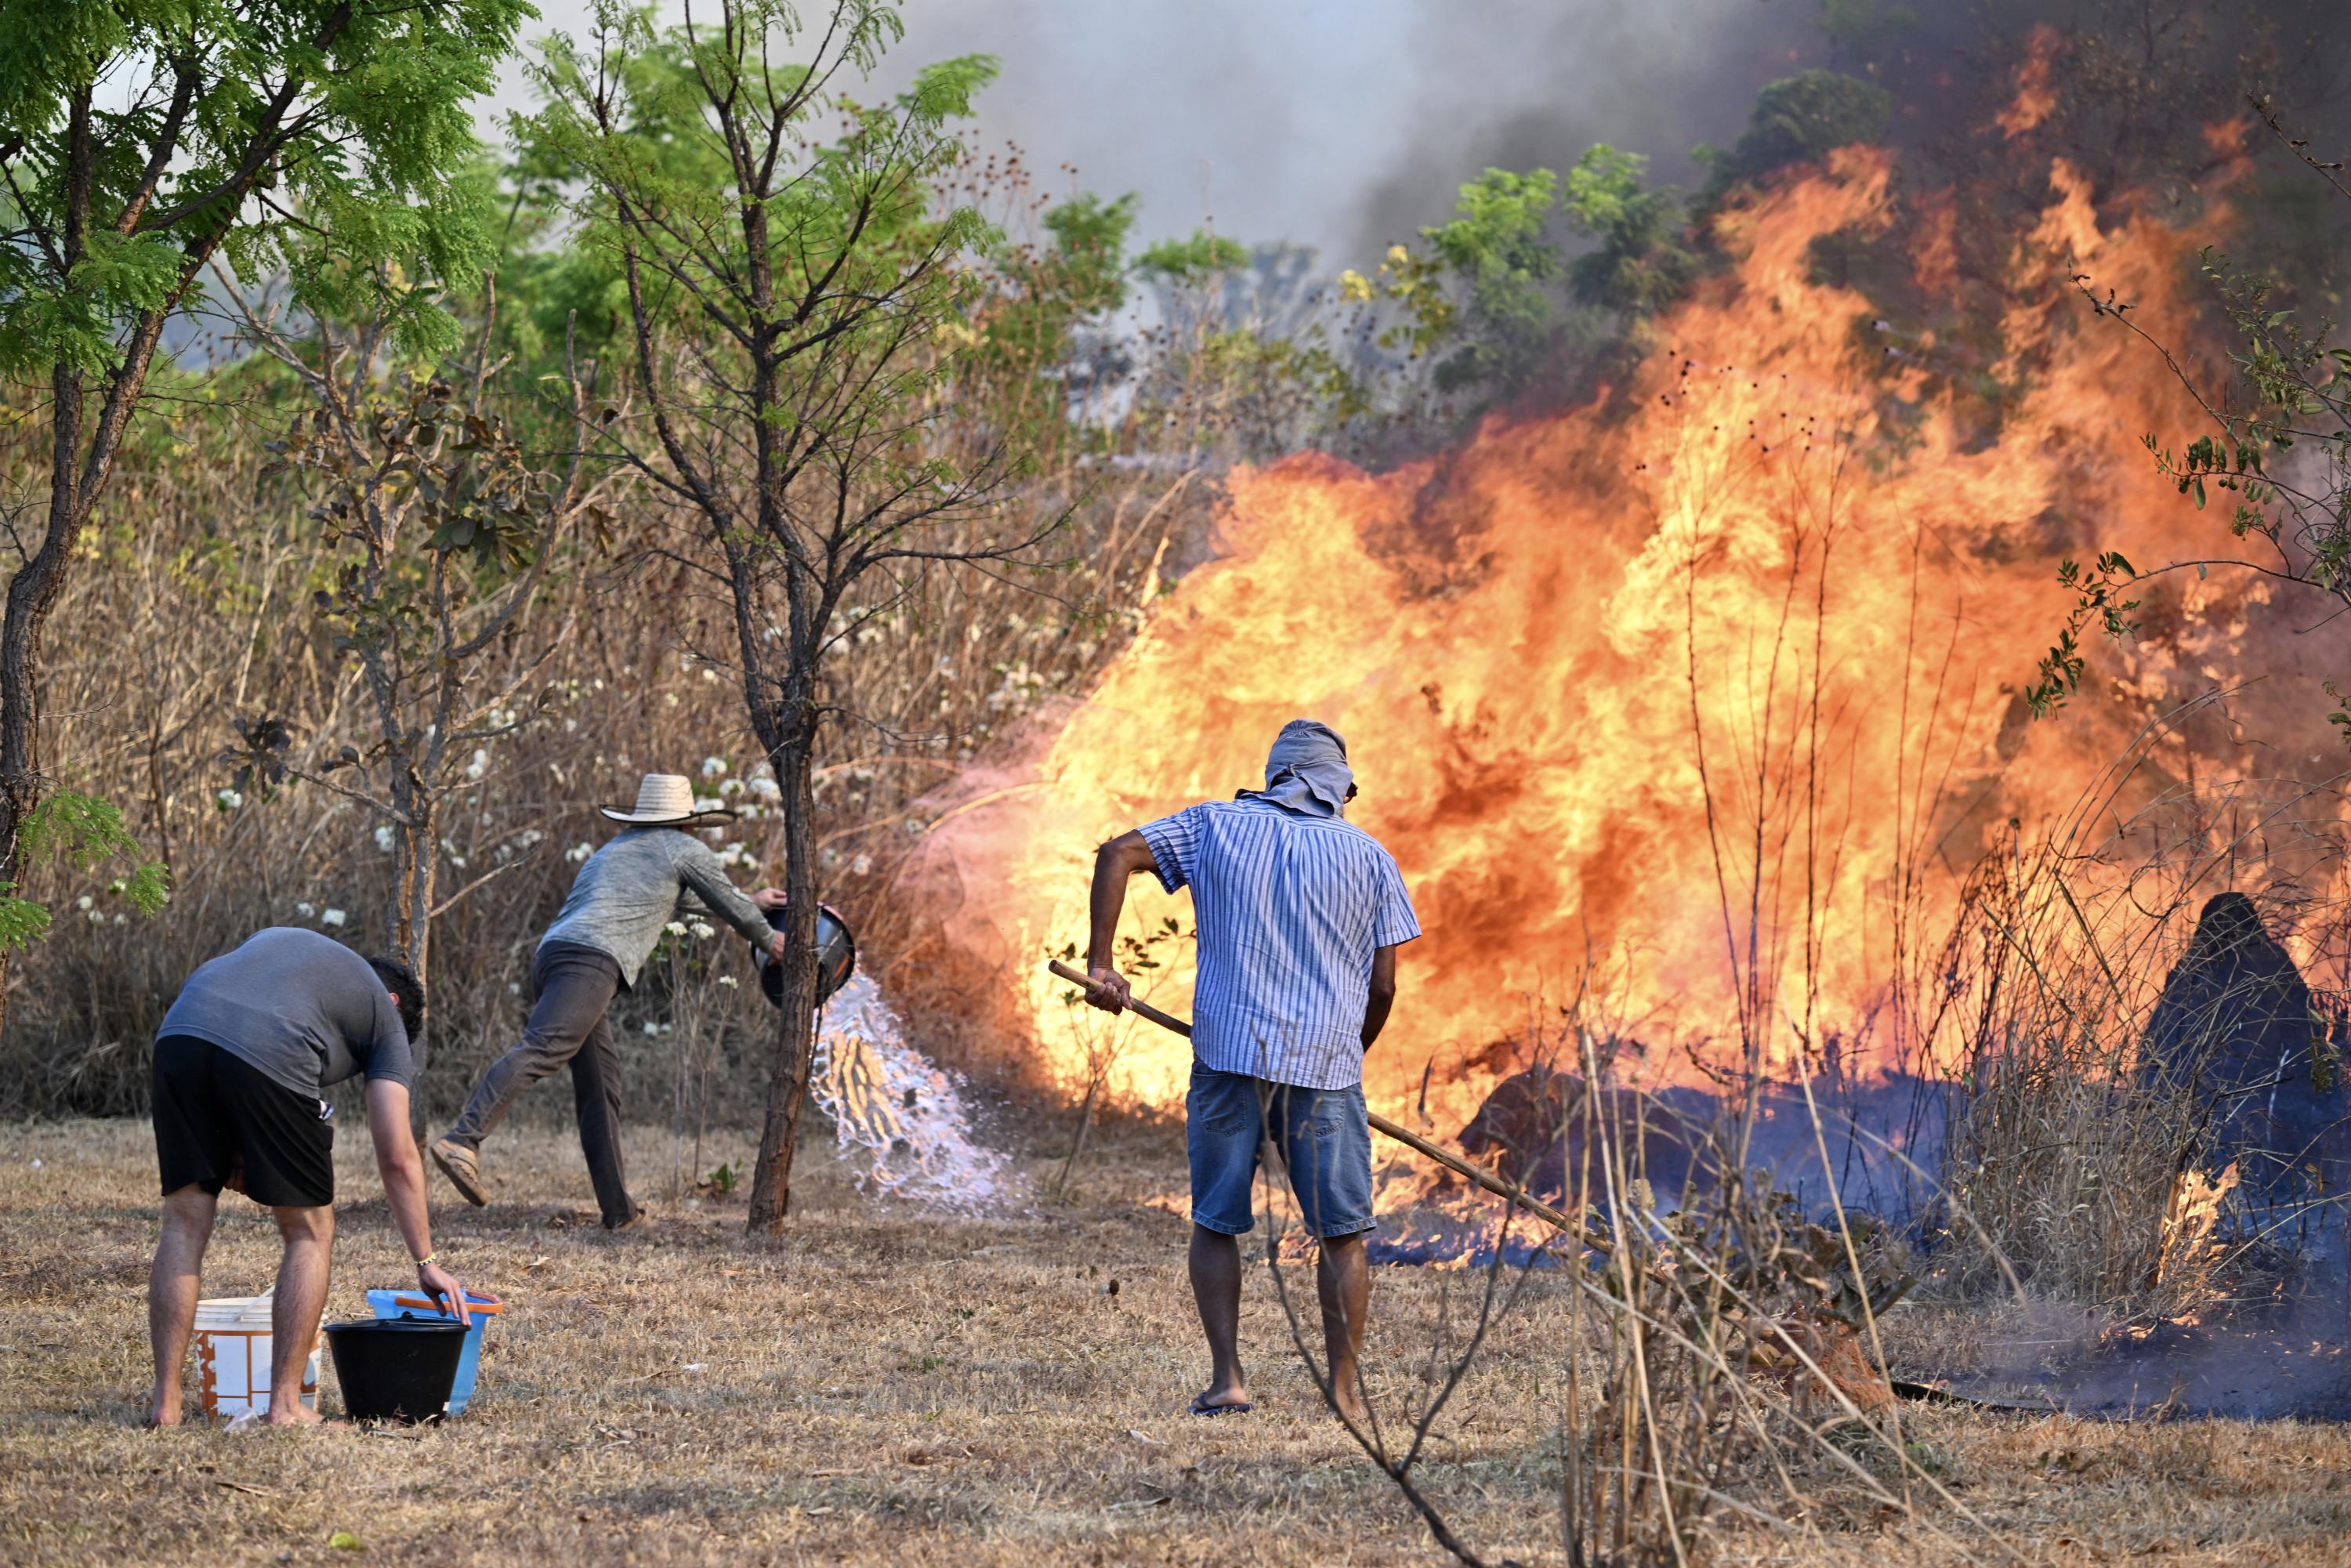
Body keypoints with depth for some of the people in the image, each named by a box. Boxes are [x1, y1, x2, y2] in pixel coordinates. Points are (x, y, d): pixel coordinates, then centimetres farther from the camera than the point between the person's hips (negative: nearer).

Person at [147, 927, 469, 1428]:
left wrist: (231, 1145, 26)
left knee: (186, 1222, 14)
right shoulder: (385, 1016, 26)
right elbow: (397, 1156, 18)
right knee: (309, 1231, 13)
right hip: (268, 1059, -4)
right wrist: (427, 1263, 21)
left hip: (178, 1036, 4)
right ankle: (285, 1405, 10)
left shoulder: (278, 937, 40)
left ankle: (165, 1401, 11)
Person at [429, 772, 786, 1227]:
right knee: (539, 1051, -23)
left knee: (600, 1082, 11)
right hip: (592, 960, -8)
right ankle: (463, 1140, -42)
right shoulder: (686, 850, 15)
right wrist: (769, 940, 43)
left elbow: (674, 896, 51)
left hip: (551, 952, 8)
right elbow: (728, 905, 24)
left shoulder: (613, 851, 37)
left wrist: (753, 902, 60)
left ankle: (618, 1207, 8)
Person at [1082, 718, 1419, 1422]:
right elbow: (1383, 986, 6)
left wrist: (1099, 963, 0)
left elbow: (1118, 853, 0)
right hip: (1326, 1061, -1)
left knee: (1216, 1224, 11)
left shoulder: (1217, 825, 10)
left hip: (1229, 1053, 1)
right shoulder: (1370, 857, 8)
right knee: (1343, 1235, 8)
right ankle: (1346, 1388, 6)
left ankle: (1227, 1380, 3)